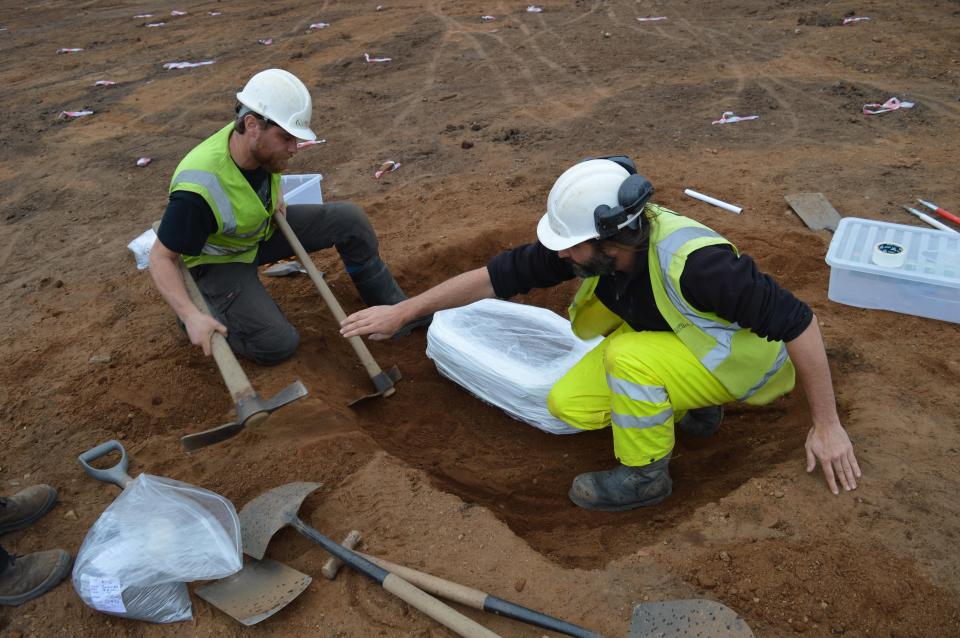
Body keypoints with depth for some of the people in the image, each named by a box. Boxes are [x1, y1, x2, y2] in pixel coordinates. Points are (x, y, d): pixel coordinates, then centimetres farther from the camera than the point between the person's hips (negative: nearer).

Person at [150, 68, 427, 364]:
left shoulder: (260, 142, -17)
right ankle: (204, 308, 6)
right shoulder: (199, 189, -38)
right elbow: (162, 258, -29)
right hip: (220, 261, -6)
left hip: (262, 229, 7)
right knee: (278, 344, -19)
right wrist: (192, 316, -40)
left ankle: (394, 309, 7)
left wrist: (276, 193, -5)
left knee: (350, 220, -9)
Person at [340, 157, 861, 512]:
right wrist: (401, 312, -9)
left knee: (627, 354, -33)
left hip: (741, 361, -7)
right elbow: (500, 274, -12)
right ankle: (695, 407, 13)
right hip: (673, 337, 7)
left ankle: (644, 476, -8)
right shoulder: (594, 243, -19)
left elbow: (797, 321, -31)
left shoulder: (692, 261, -39)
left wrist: (827, 426, -22)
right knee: (567, 404, -3)